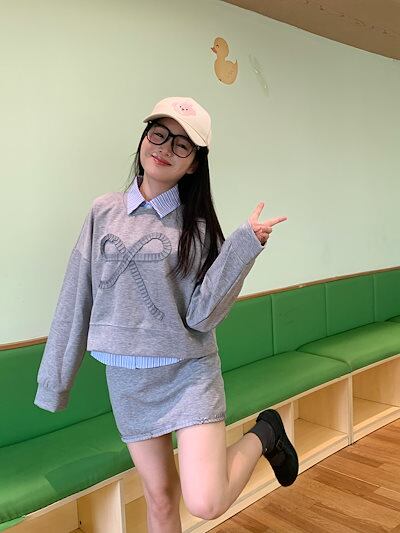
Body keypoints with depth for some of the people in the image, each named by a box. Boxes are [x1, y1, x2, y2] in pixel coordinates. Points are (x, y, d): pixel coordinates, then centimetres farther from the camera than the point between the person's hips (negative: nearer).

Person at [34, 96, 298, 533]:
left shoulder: (197, 225, -7)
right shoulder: (104, 212, 0)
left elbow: (201, 314, -15)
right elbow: (77, 297, 2)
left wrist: (246, 243, -23)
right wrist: (54, 381, 6)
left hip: (189, 372, -2)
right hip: (125, 377, 3)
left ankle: (262, 435, 16)